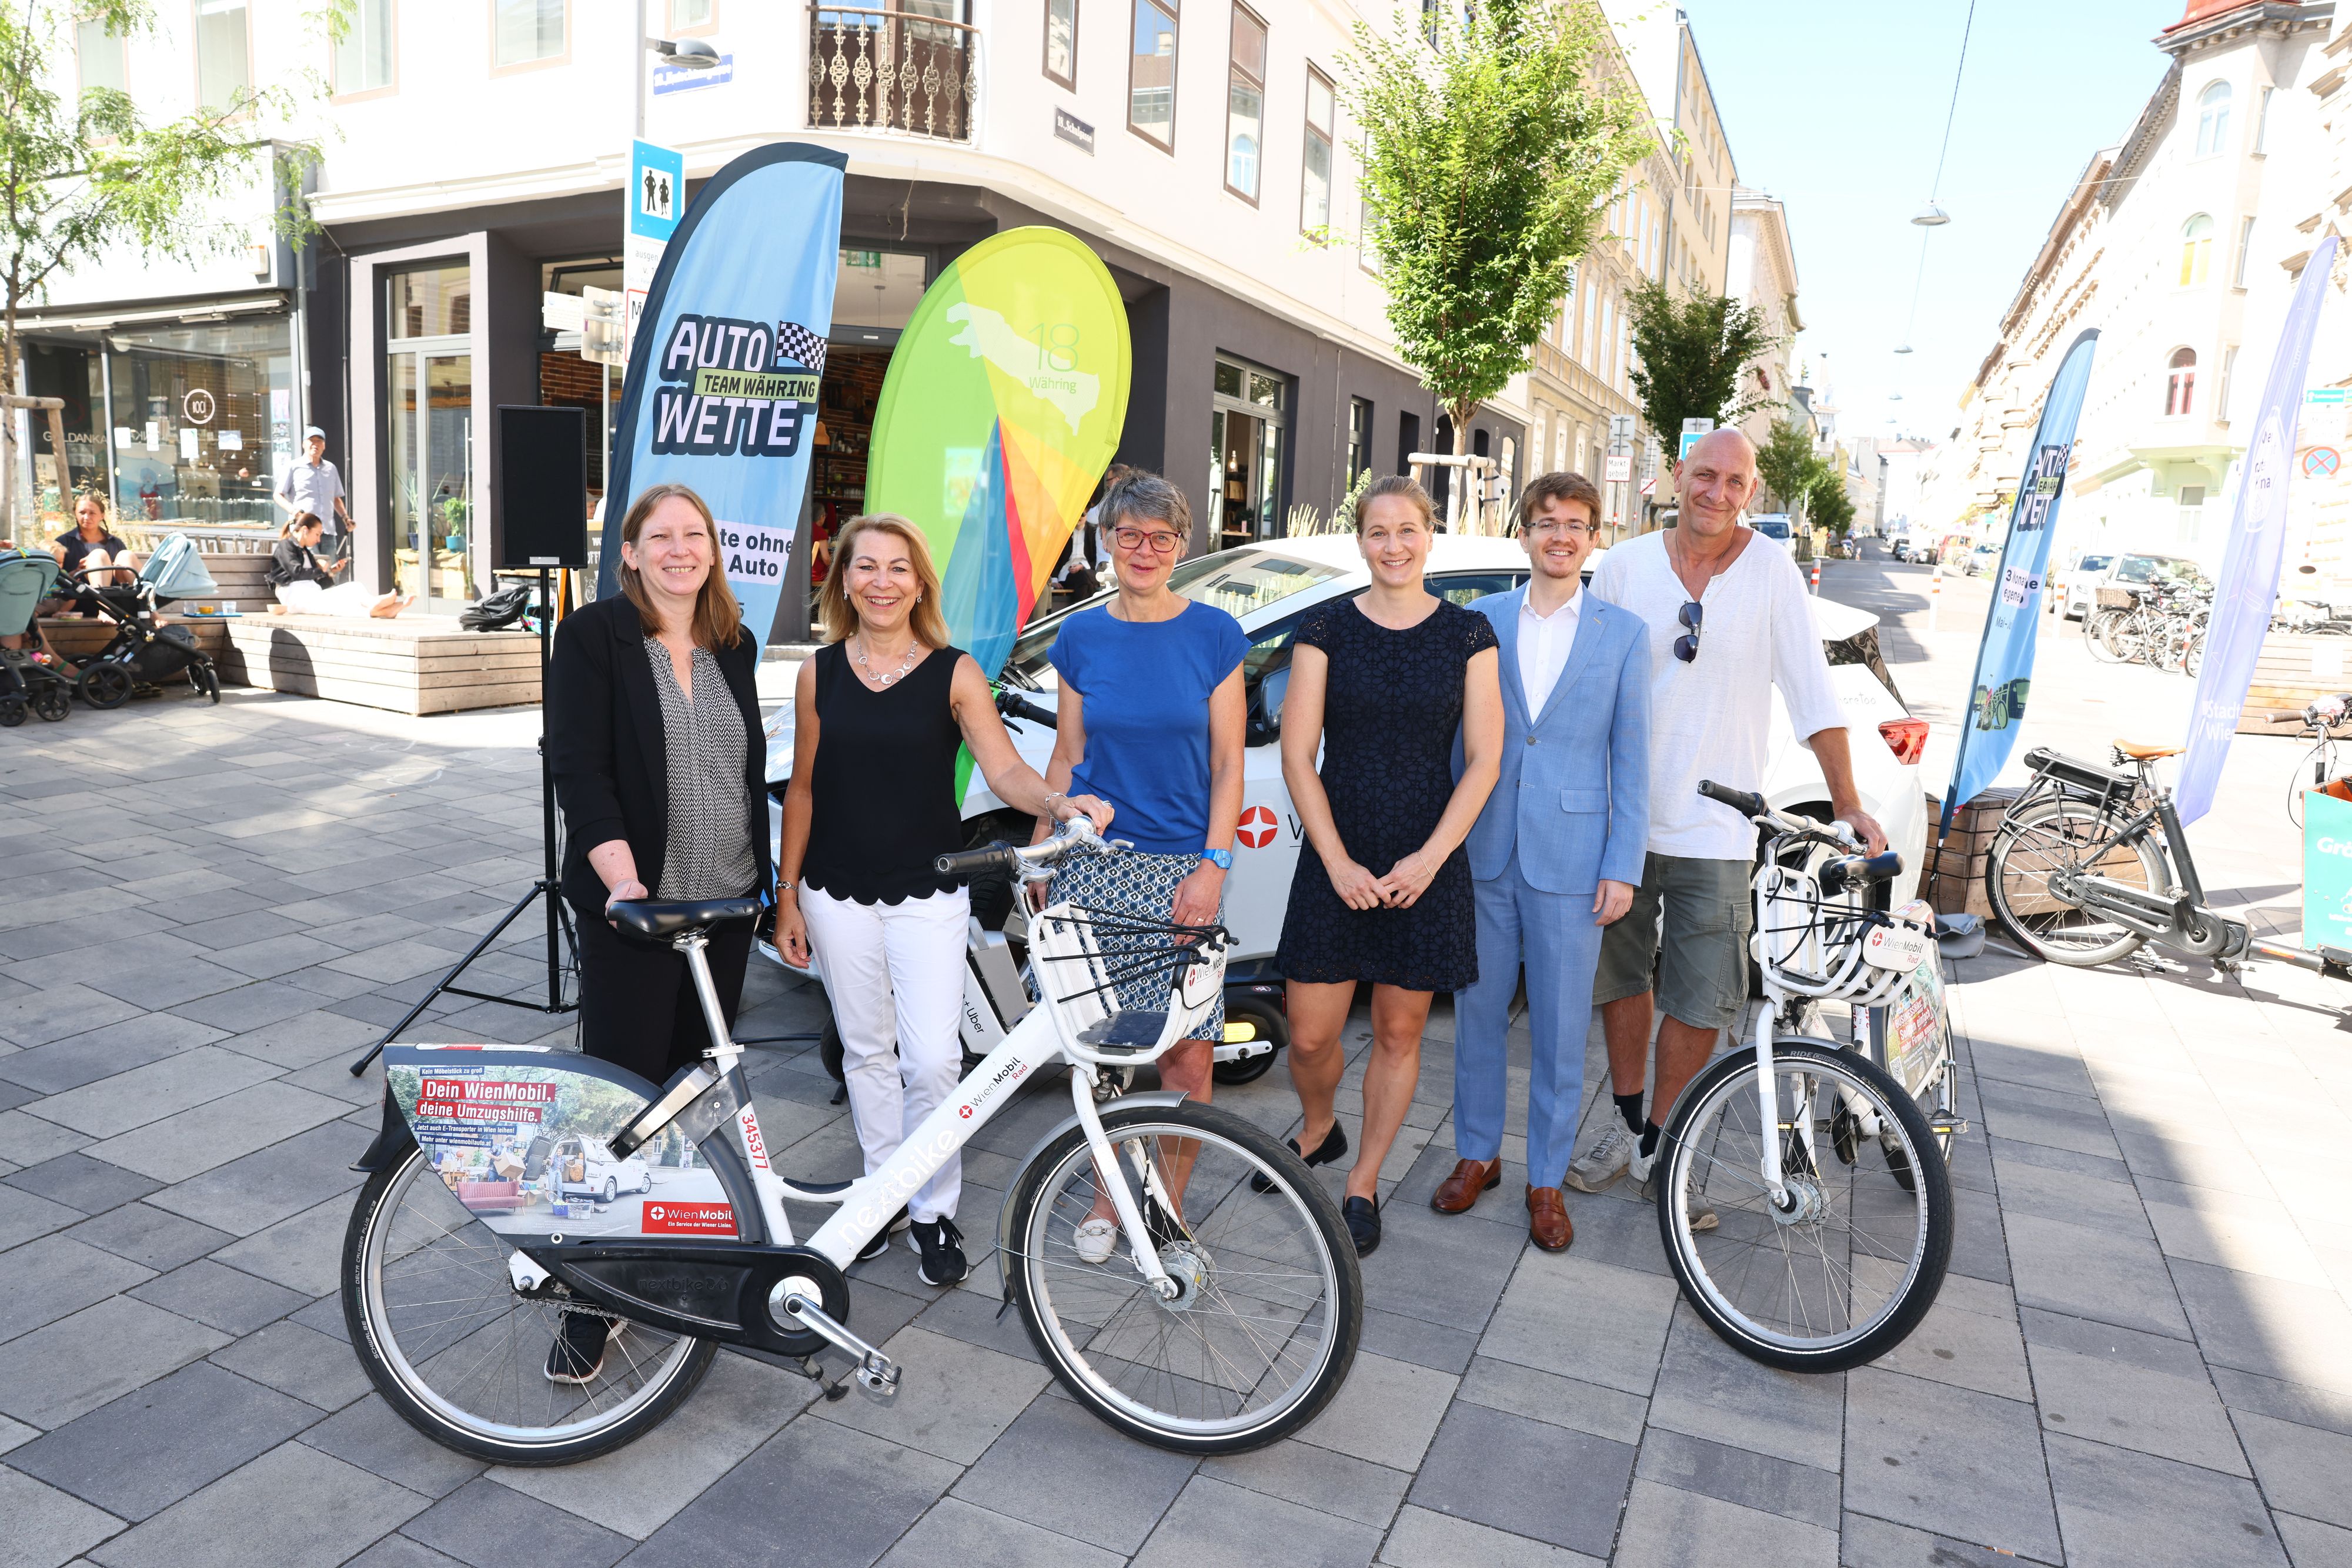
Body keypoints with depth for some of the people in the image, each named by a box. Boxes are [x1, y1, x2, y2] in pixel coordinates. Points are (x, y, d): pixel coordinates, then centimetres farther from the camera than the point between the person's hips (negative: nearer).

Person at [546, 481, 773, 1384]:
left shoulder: (733, 646, 10)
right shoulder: (593, 636, -6)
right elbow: (578, 766, -14)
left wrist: (763, 877, 15)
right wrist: (621, 875, -26)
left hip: (723, 903, 5)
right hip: (632, 905, -5)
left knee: (695, 1085, 14)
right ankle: (591, 1302, 11)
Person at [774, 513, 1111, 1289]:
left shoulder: (954, 673, -4)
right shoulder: (821, 672, 4)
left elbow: (1004, 768, -13)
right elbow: (804, 788, 8)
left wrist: (1058, 801, -34)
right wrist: (787, 893, 7)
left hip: (928, 895, -3)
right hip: (838, 894, 3)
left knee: (932, 1059, -7)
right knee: (867, 1051, 12)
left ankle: (935, 1213, 12)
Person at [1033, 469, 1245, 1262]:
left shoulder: (1215, 634, 1)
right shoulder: (1081, 637, 6)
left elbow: (1227, 765, 0)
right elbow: (1065, 759, 11)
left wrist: (1213, 865, -8)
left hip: (1184, 867, -1)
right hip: (1093, 865, 2)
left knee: (1188, 1053, -2)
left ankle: (1169, 1203, 18)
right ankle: (1105, 1196, 26)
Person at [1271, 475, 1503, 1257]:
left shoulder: (1467, 633, 2)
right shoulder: (1326, 628, 0)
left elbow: (1483, 762, 0)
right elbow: (1298, 755, -2)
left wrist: (1428, 859, -10)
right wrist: (1339, 861, -10)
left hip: (1427, 864, 0)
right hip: (1336, 859, 0)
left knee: (1399, 1032, 9)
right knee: (1311, 1036, 2)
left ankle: (1362, 1185, 28)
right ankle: (1317, 1131, 35)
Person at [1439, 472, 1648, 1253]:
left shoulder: (1622, 633, 2)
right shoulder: (1481, 620, 5)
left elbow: (1630, 757, 1)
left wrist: (1623, 867, -4)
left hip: (1571, 859, -1)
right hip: (1483, 853, 2)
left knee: (1560, 1031, 7)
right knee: (1479, 1013, 12)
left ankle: (1547, 1180, 22)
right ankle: (1477, 1156, 29)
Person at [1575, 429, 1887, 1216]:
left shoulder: (1772, 569, -4)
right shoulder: (1625, 565, 0)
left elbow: (1812, 692, -3)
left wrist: (1846, 803, -4)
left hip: (1715, 828, -1)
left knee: (1700, 1002, 2)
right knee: (1623, 978, 14)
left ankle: (1658, 1149, 20)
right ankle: (1626, 1125, 32)